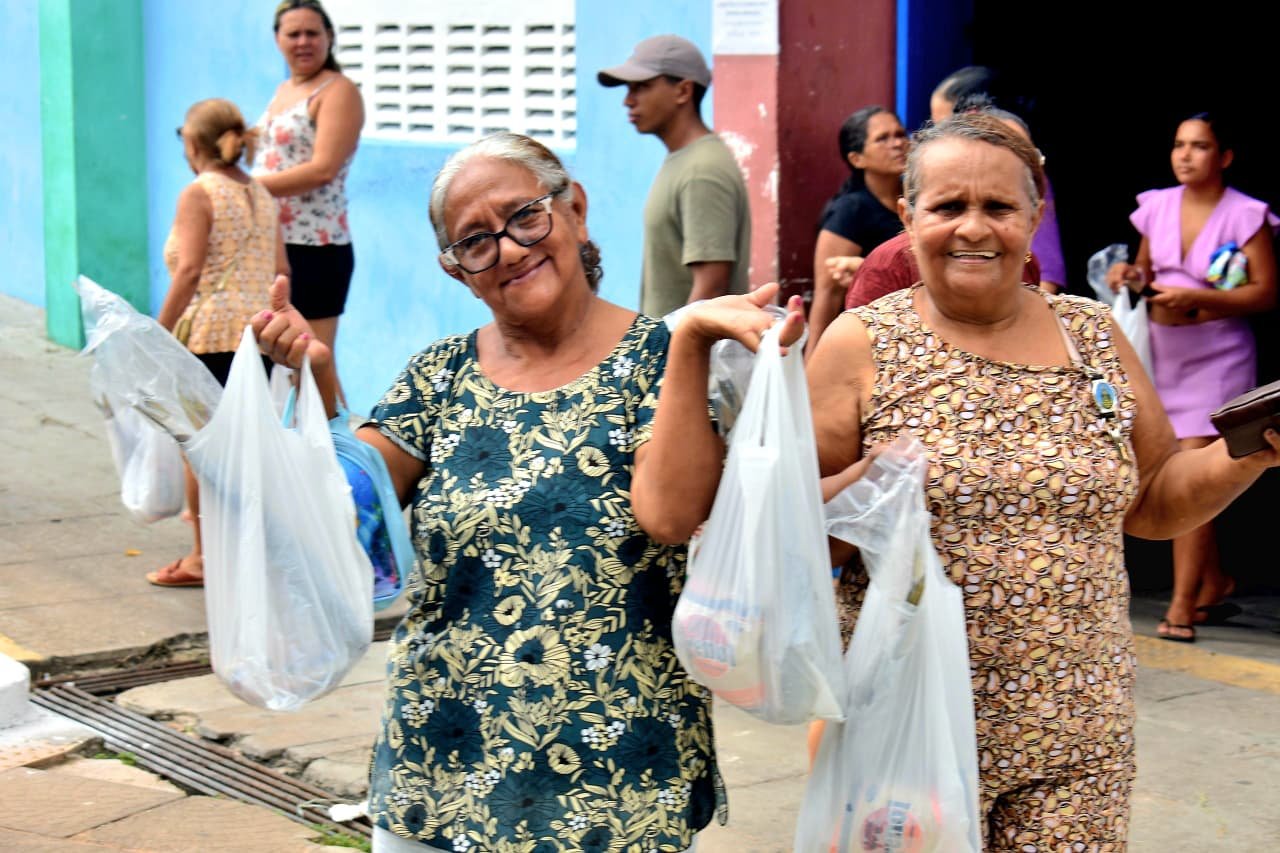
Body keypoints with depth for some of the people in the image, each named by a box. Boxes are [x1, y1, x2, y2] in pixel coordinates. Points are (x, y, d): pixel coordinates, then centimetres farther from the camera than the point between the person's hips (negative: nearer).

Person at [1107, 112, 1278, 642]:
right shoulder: (1156, 206, 5)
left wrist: (1196, 298, -21)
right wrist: (1128, 275, -5)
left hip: (1218, 355, -6)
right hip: (1163, 353, 6)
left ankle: (1182, 607, -9)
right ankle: (1214, 581, 30)